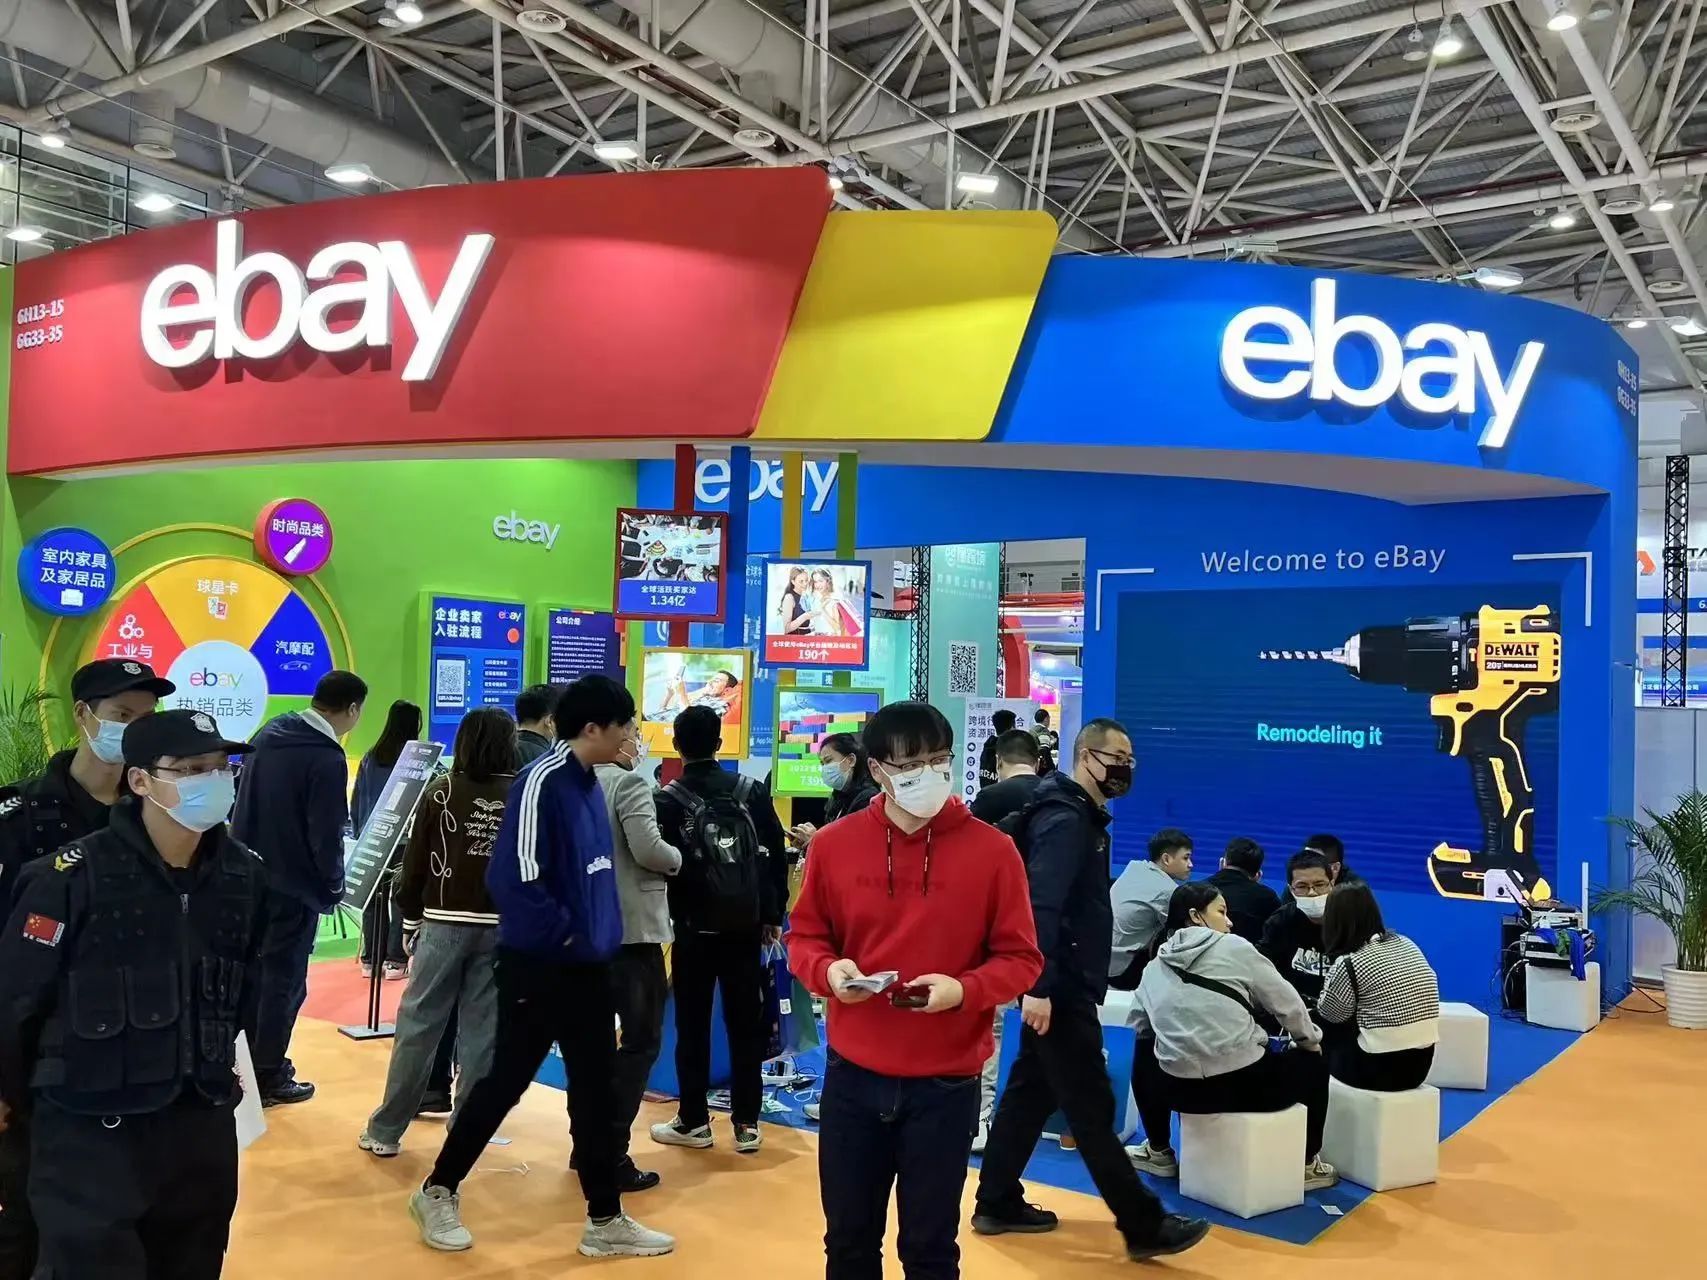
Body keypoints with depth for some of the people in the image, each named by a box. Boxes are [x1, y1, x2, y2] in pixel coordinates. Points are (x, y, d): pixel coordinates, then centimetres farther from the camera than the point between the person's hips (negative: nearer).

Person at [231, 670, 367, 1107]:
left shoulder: (270, 732, 4)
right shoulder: (328, 759, -21)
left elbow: (242, 804, 13)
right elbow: (325, 837, -18)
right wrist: (335, 886, -2)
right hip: (292, 886, -8)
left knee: (250, 971, 18)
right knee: (282, 980, 5)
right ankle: (267, 1078, 15)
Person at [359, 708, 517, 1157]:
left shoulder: (442, 790, 0)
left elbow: (415, 863, 1)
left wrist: (409, 921, 10)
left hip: (444, 922, 0)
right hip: (503, 927, 1)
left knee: (418, 1025, 6)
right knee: (482, 1031, 7)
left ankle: (386, 1130, 13)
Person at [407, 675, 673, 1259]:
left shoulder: (589, 784, 8)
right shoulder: (541, 782, -19)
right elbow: (515, 879, -24)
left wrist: (598, 936, 7)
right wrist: (564, 934, -15)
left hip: (587, 966, 8)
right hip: (538, 967, -8)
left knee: (596, 1090, 12)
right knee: (505, 1081, 6)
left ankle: (606, 1220, 22)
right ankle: (438, 1192, 27)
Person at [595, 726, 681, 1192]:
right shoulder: (628, 783, -13)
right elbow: (648, 850, -21)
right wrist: (677, 858, -2)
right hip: (631, 927, -8)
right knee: (641, 1040, 0)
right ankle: (611, 1156, -2)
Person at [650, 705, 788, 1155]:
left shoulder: (669, 800, -6)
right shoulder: (752, 792, 2)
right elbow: (776, 856, 3)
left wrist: (667, 915, 6)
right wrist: (773, 914, 10)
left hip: (694, 928, -2)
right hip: (744, 927, 3)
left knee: (692, 1026, 7)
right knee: (745, 1025, 7)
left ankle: (693, 1121, 13)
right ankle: (747, 1123, 11)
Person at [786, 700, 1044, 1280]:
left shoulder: (991, 849, -8)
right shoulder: (834, 844, -2)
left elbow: (1020, 959, -3)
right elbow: (804, 936, 9)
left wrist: (964, 990, -22)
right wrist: (827, 970, -13)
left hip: (945, 1084, -2)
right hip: (852, 1075, 2)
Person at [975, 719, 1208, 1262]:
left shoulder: (1083, 816, 14)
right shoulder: (1065, 819, -18)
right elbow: (1041, 906, -26)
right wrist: (1038, 987, -30)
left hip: (1063, 985, 10)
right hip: (1061, 988, -10)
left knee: (1030, 1092, 15)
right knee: (1091, 1107, -2)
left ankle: (997, 1204, 25)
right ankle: (1144, 1226, 6)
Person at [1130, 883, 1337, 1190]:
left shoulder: (1154, 967, 9)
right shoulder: (1234, 948, -1)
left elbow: (1139, 1025, 13)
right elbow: (1286, 1002, 6)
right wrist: (1311, 1041, 23)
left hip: (1179, 1090, 4)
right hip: (1245, 1084, -3)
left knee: (1146, 1061, 38)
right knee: (1314, 1064, 25)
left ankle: (1160, 1154, 39)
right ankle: (1306, 1166, 29)